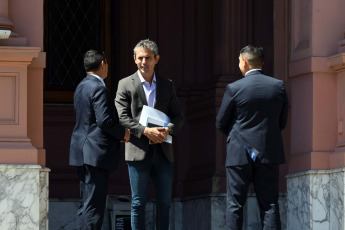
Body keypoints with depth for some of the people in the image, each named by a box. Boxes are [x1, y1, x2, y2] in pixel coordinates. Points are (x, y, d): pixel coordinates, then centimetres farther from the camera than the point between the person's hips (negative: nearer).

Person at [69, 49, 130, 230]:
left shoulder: (81, 87, 16)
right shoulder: (98, 89, -14)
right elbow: (104, 120, -21)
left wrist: (117, 134, 15)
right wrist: (122, 134, -5)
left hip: (81, 152, 10)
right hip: (96, 152, -10)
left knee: (86, 204, 12)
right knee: (94, 204, -8)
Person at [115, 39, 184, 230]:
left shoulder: (167, 85, 13)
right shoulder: (126, 85, 2)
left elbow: (178, 116, 11)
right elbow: (122, 117, -5)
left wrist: (168, 129, -11)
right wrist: (146, 131, -18)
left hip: (163, 151, 3)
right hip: (138, 150, -3)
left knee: (164, 202, 7)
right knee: (138, 203, 0)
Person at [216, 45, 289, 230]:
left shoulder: (234, 89, -8)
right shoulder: (278, 86, 1)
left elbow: (220, 123, 1)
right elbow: (282, 122, 9)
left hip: (240, 154, -3)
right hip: (269, 153, 3)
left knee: (234, 205, 3)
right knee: (269, 204, 4)